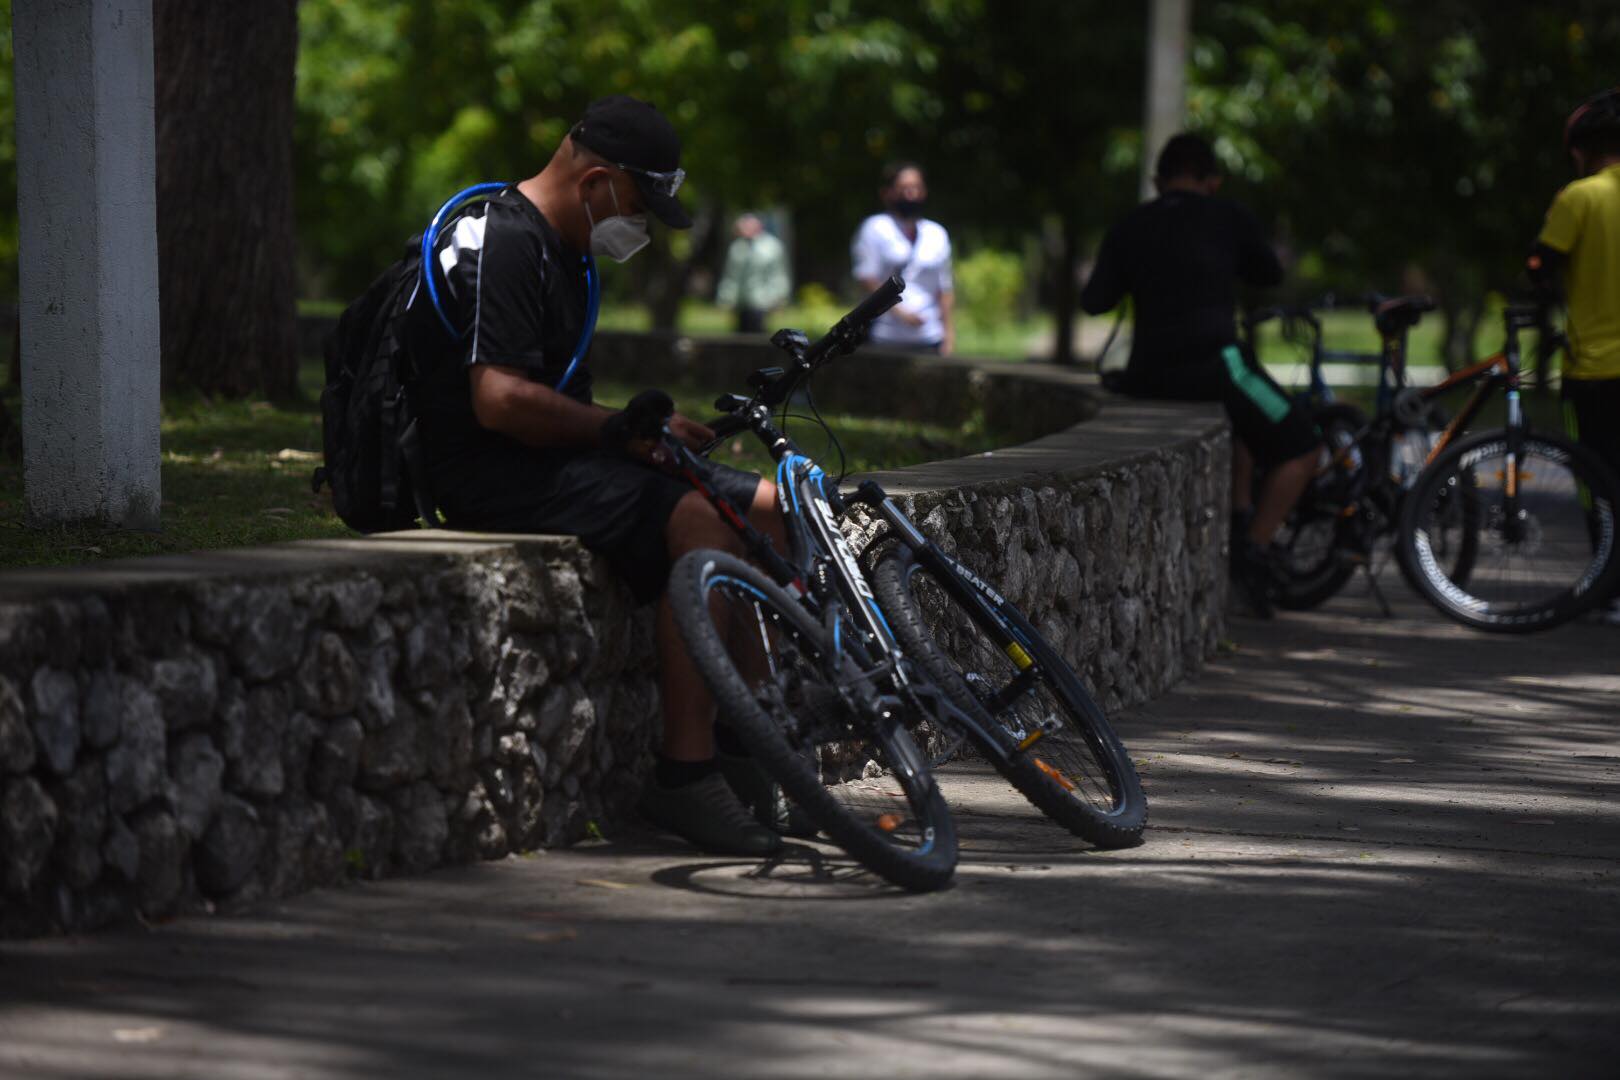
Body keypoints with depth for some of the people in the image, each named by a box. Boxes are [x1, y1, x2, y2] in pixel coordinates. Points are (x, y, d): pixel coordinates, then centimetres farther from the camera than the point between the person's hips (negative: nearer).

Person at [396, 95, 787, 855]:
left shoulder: (561, 250, 20)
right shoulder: (501, 242, -14)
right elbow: (500, 400, -23)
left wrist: (642, 430, 4)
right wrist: (622, 430, -17)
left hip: (553, 462, 10)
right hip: (496, 479, -10)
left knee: (768, 508, 0)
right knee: (700, 524, -29)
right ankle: (685, 775, -29)